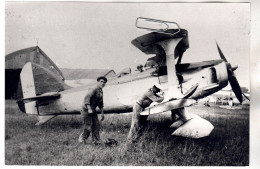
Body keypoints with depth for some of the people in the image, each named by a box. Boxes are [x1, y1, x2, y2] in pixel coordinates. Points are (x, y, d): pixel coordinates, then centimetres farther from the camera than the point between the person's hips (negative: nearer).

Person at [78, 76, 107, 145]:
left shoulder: (101, 91, 12)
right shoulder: (94, 89, -17)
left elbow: (100, 103, 21)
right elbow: (87, 98, -29)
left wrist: (102, 113, 18)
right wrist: (89, 109, -35)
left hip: (93, 110, 9)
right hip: (86, 109, -9)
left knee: (96, 125, 2)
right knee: (88, 127, -5)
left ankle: (96, 140, 7)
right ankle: (82, 138, 16)